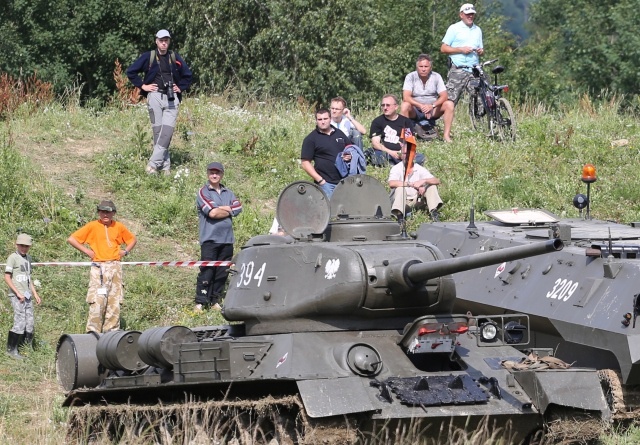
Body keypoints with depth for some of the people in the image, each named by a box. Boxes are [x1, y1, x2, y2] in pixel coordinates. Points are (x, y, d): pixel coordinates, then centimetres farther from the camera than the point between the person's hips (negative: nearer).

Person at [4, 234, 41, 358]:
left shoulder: (28, 258, 17)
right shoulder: (13, 257, -6)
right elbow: (7, 277, -10)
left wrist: (35, 294, 21)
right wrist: (18, 293, -15)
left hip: (27, 296, 7)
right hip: (17, 296, -7)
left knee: (29, 325, 6)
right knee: (20, 323, -11)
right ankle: (11, 350, -4)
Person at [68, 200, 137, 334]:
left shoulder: (119, 227, 11)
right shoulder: (92, 226, 1)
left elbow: (133, 239, 27)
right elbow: (71, 239, 2)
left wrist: (125, 251, 10)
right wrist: (86, 251, -3)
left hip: (115, 267, 4)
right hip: (99, 267, -4)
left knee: (115, 302, 2)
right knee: (97, 301, -13)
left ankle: (112, 332, 6)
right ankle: (93, 333, -12)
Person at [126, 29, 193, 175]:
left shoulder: (175, 58, 12)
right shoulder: (148, 57, 3)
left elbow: (187, 75, 25)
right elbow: (130, 72, 6)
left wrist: (181, 88, 12)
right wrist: (142, 86, 1)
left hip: (171, 99, 2)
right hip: (155, 97, -2)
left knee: (167, 131, -11)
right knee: (158, 131, -3)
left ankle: (153, 163, -12)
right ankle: (165, 165, 1)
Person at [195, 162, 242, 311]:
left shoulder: (228, 193, 17)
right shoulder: (203, 192, 1)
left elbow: (238, 208, 0)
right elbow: (212, 212, -12)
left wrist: (221, 209, -8)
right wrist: (228, 210, 0)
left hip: (227, 239, 5)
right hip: (209, 239, -5)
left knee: (222, 272, 5)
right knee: (207, 271, -8)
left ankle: (215, 301, 12)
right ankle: (200, 303, -6)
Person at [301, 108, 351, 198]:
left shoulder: (339, 133, 13)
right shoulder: (311, 139, -1)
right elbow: (305, 163, -5)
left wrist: (350, 156, 0)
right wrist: (320, 180, -12)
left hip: (344, 181, 5)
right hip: (326, 183, -5)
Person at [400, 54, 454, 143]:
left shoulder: (436, 77, -4)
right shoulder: (410, 77, -9)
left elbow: (444, 96, -13)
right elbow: (406, 97, -21)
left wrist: (432, 106, -32)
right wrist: (421, 106, -36)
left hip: (433, 111, 2)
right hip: (415, 111, -2)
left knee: (449, 104, -22)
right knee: (404, 105, -32)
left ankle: (446, 135, -21)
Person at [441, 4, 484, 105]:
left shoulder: (477, 30, 20)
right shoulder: (454, 28, 5)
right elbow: (443, 48, 0)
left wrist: (481, 51, 2)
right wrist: (461, 50, -11)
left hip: (474, 70, 4)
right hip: (458, 70, -4)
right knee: (450, 100, -13)